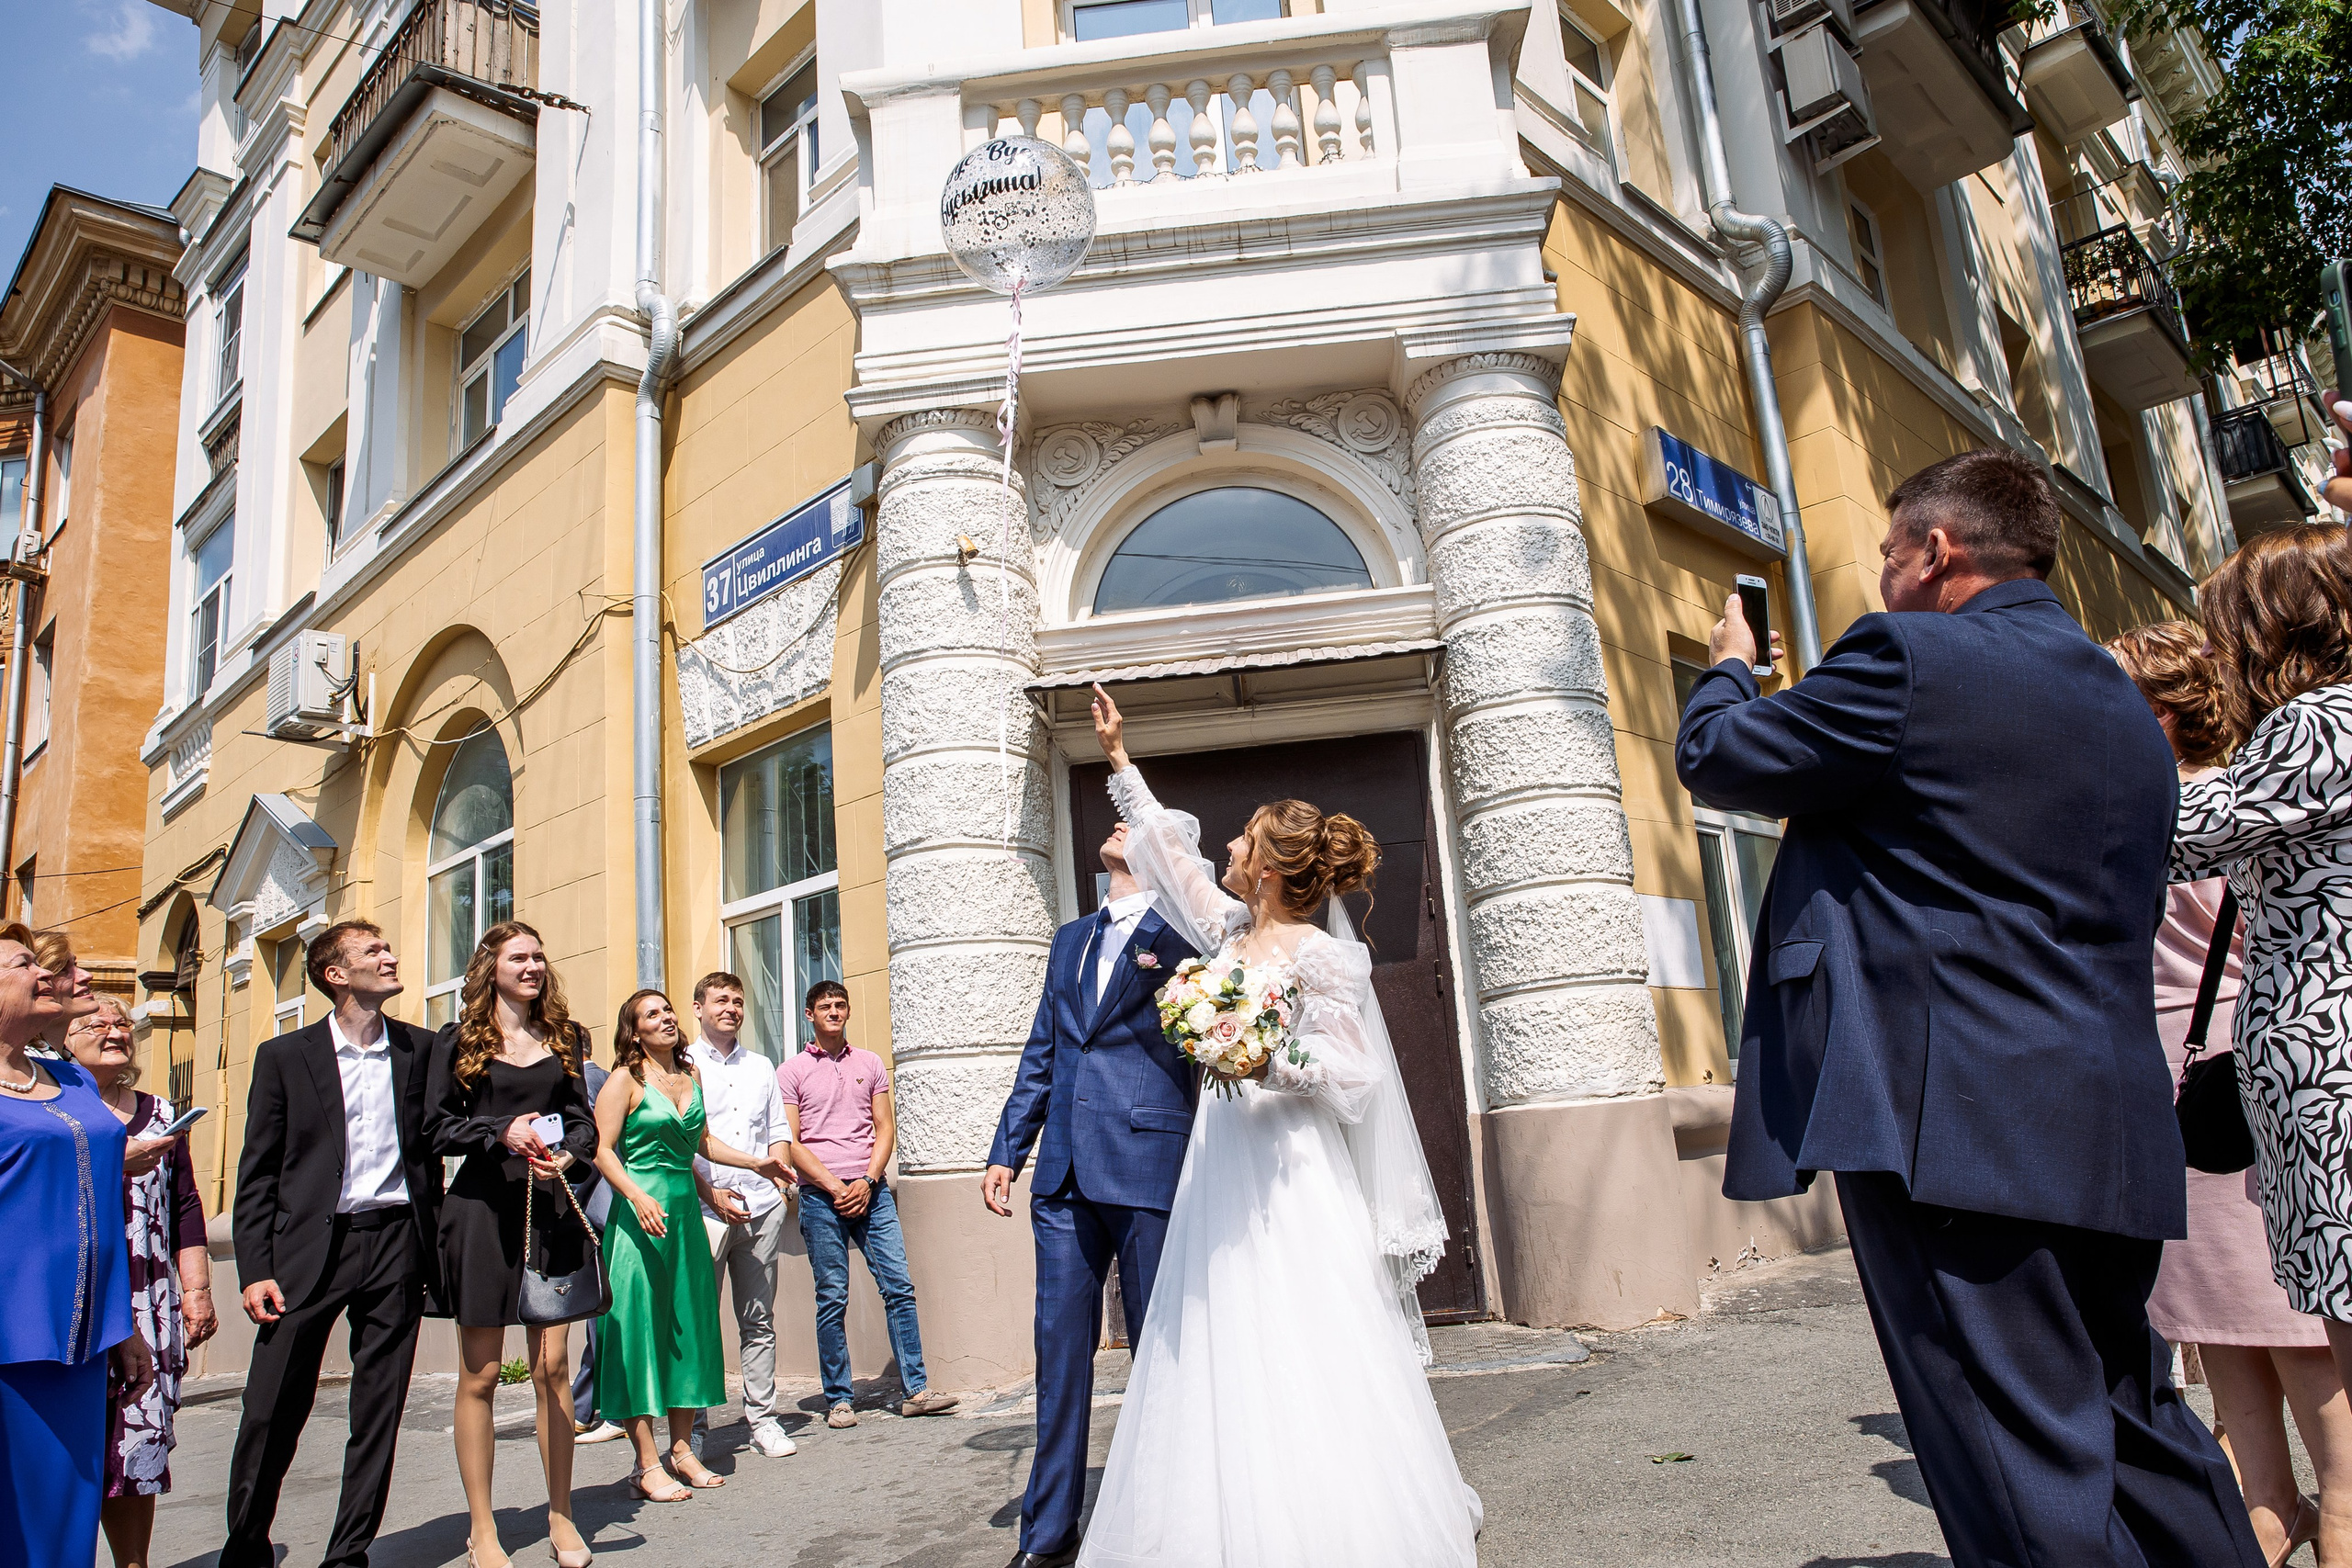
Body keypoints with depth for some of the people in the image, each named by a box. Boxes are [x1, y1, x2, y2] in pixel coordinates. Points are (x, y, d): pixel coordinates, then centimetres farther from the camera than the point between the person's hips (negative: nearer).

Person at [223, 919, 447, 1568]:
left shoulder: (418, 1050, 7)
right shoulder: (285, 1056, 2)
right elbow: (256, 1173, 2)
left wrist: (432, 1248, 6)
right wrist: (254, 1270, -6)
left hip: (396, 1241, 2)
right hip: (310, 1246, -2)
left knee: (379, 1411, 7)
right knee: (273, 1412, 1)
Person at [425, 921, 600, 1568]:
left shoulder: (561, 1039, 12)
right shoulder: (460, 1040, 3)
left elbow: (583, 1118, 11)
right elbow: (437, 1127, -2)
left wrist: (567, 1154, -9)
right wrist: (504, 1132, -17)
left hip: (551, 1207, 3)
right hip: (484, 1208, -2)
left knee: (552, 1366, 5)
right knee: (480, 1374, 4)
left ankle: (560, 1516, 17)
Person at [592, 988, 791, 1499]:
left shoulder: (691, 1074, 13)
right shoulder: (626, 1079, -5)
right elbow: (602, 1150, -12)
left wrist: (755, 1163, 23)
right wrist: (638, 1197, -25)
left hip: (686, 1211, 6)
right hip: (642, 1214, -6)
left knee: (690, 1326, 9)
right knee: (640, 1327, -3)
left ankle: (682, 1448, 20)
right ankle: (648, 1464, 3)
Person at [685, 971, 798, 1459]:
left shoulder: (761, 1067, 18)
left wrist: (781, 1181, 3)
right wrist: (710, 1191, -10)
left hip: (761, 1207, 4)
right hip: (704, 1208, -3)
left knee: (758, 1322, 7)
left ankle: (763, 1418, 14)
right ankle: (691, 1427, 8)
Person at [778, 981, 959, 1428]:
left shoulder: (870, 1064, 14)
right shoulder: (791, 1071, 6)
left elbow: (885, 1129, 11)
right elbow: (790, 1143, 0)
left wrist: (867, 1181, -5)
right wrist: (835, 1187, -9)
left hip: (871, 1190, 2)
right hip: (820, 1195, -2)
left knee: (899, 1286, -3)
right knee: (832, 1299, 1)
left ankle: (914, 1390, 2)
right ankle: (839, 1399, 11)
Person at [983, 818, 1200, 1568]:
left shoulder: (1185, 932, 2)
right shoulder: (1070, 939, 20)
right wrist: (1006, 1152, 15)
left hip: (1149, 1167, -5)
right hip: (1066, 1172, 5)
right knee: (1060, 1346, 10)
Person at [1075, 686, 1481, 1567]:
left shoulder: (1318, 955, -9)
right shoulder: (1232, 932, 11)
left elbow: (1357, 1071, -9)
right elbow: (1172, 853, 22)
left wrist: (1271, 1064, -22)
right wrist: (1119, 762, 27)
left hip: (1290, 1175, -7)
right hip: (1222, 1171, 7)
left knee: (1303, 1373, -6)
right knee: (1223, 1365, 8)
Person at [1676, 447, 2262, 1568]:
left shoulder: (1910, 658, -9)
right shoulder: (2129, 707, 18)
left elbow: (1715, 758, -1)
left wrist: (1728, 668, 20)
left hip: (1954, 1122, -9)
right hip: (2108, 1135, 9)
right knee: (2137, 1431, 23)